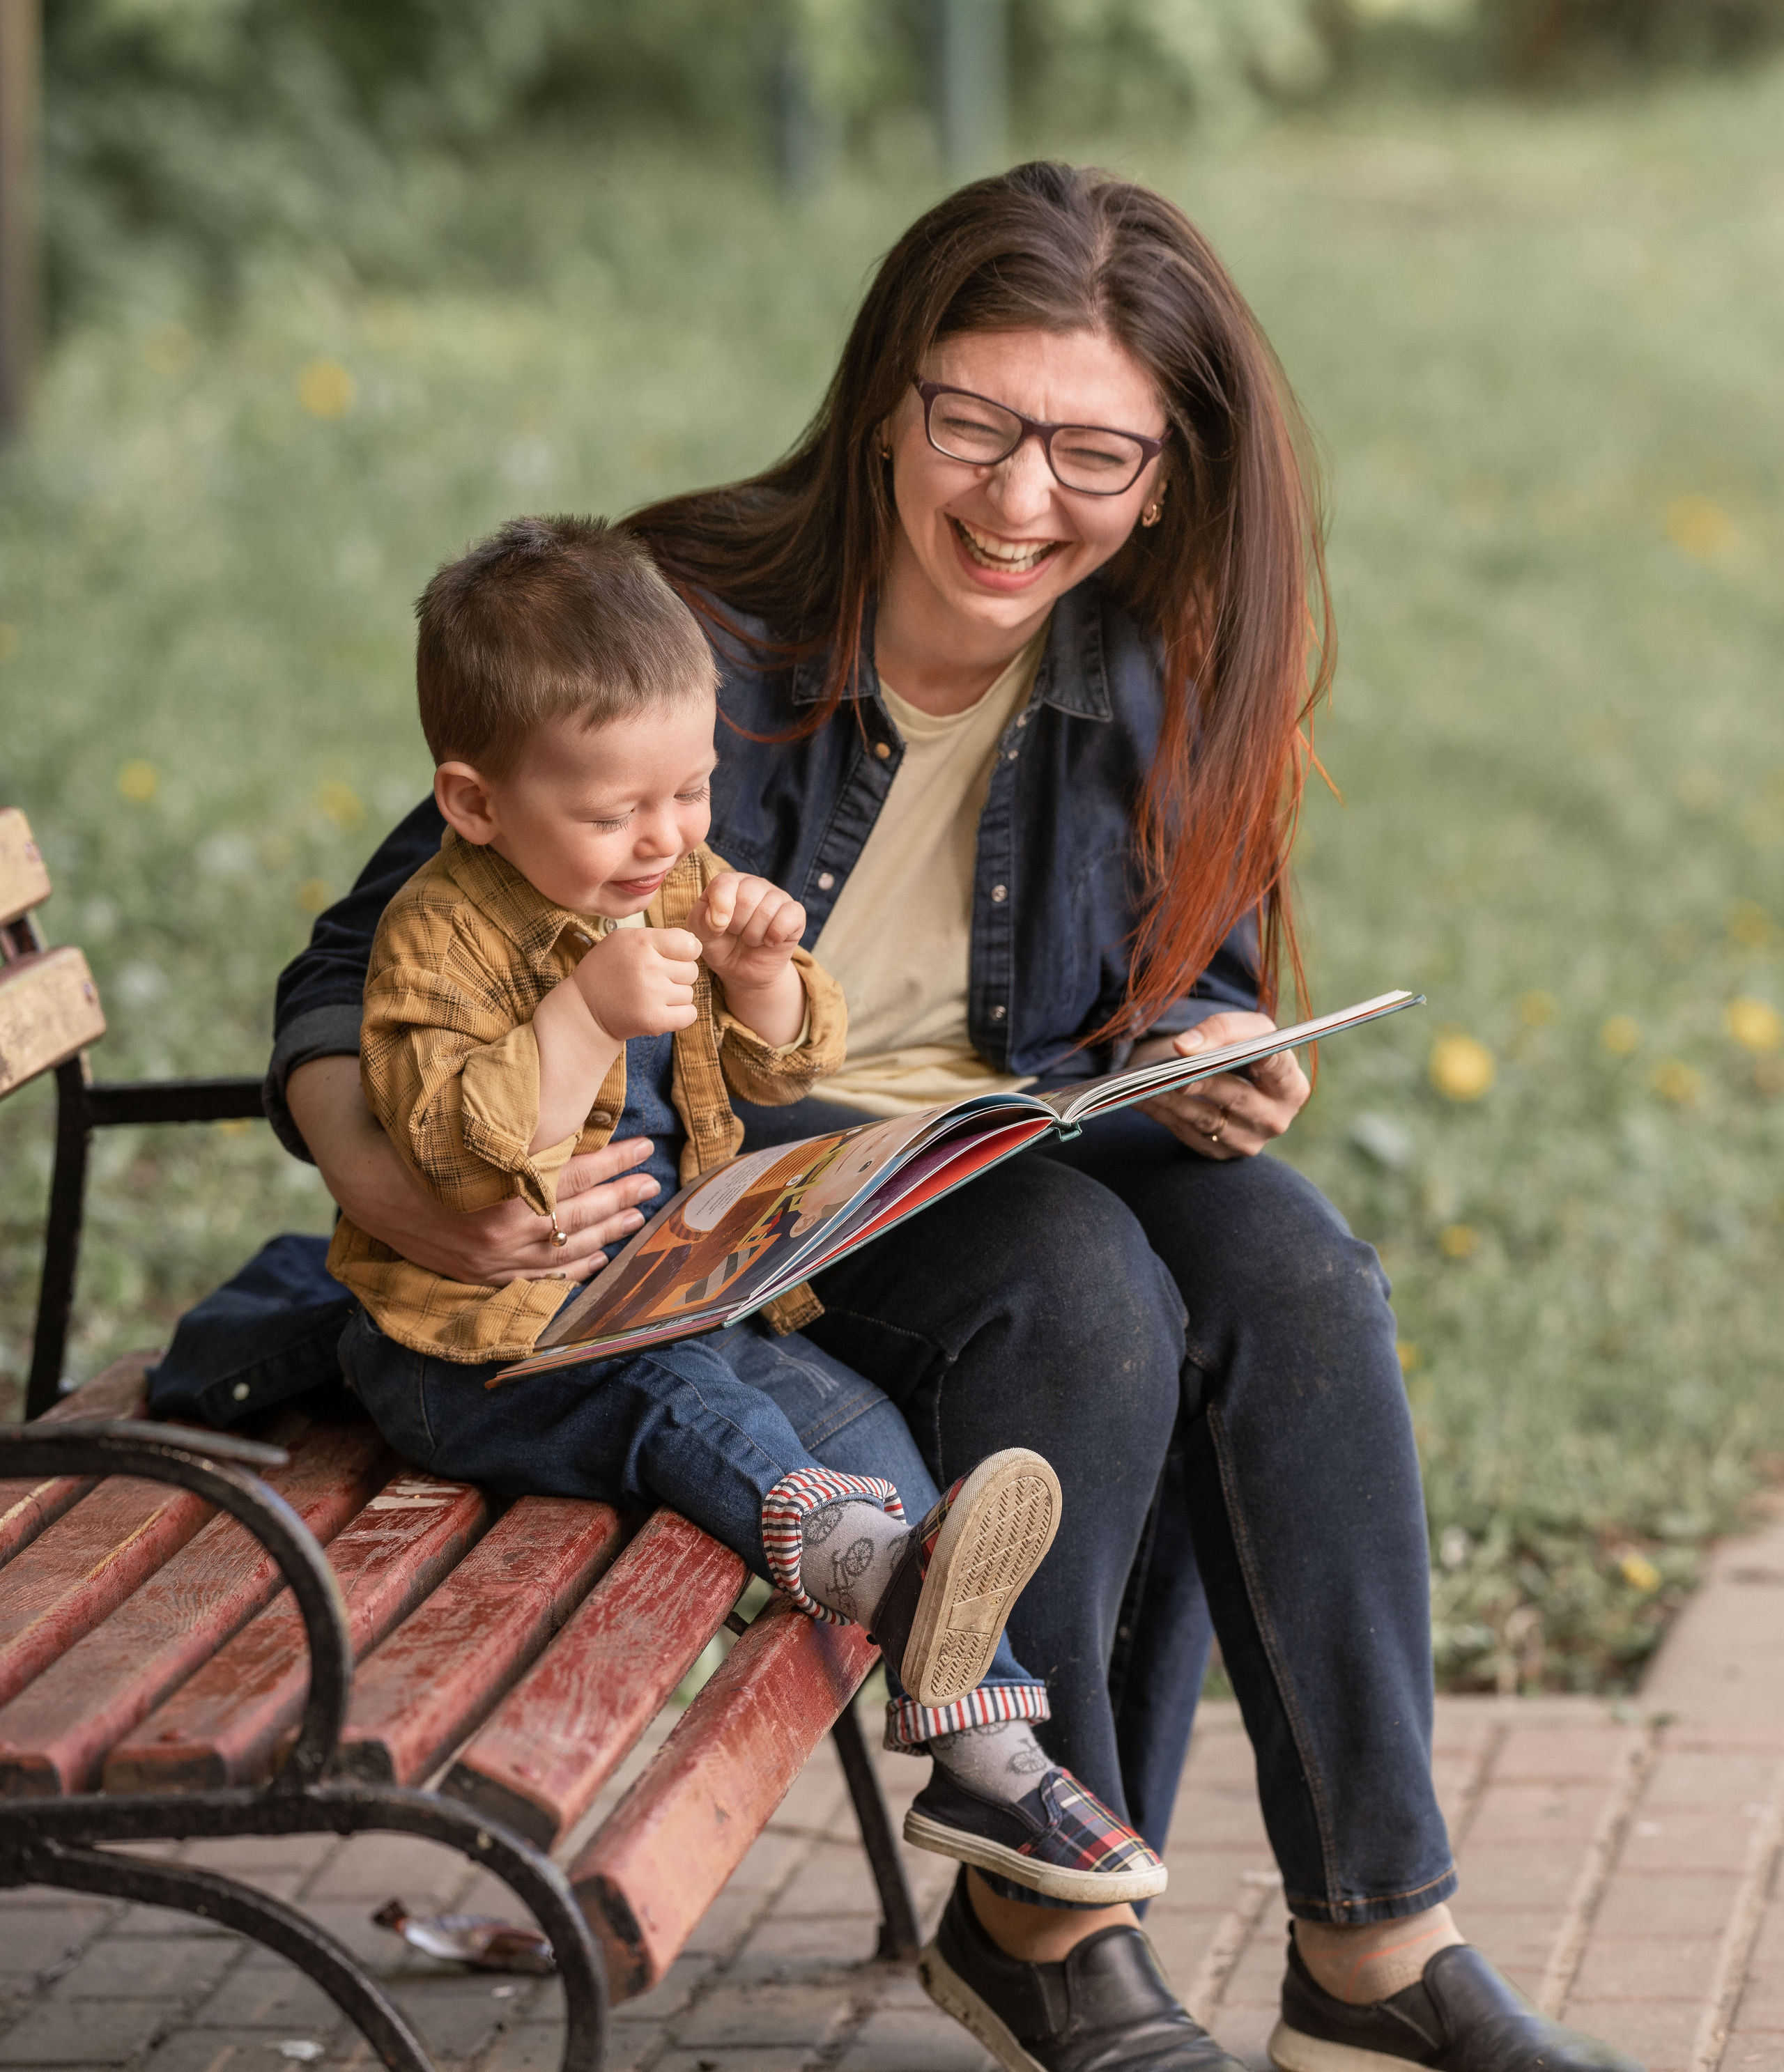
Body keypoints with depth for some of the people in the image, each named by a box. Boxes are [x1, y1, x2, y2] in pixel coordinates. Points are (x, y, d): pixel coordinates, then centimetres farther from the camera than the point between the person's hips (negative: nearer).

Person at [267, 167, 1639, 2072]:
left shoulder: (1160, 677, -3)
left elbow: (1187, 984, 11)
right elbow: (365, 965, -14)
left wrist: (1204, 1061, -15)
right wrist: (392, 1184, -36)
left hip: (1021, 1142, 5)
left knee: (1283, 1263, -27)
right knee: (1082, 1281, -33)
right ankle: (1041, 1916, -17)